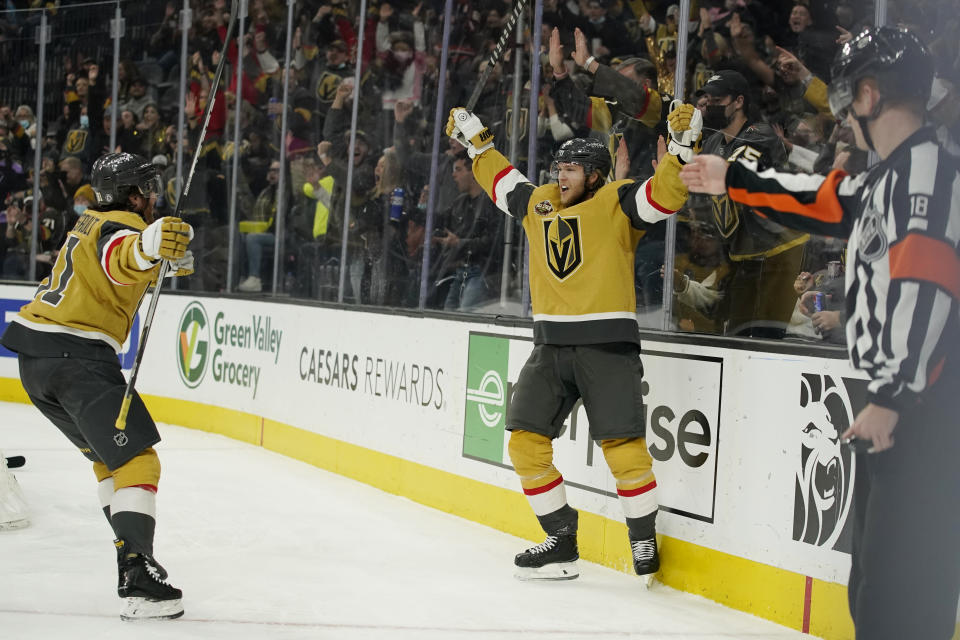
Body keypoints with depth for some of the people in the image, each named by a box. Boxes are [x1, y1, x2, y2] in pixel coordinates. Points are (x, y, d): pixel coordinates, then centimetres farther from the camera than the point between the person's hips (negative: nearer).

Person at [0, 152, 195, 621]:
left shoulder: (93, 222, 21)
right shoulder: (122, 225, -8)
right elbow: (122, 260, -36)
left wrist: (167, 260, 47)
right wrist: (149, 247, -55)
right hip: (78, 357, -10)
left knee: (106, 453, 23)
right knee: (136, 459, -12)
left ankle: (133, 548, 29)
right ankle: (137, 580, -24)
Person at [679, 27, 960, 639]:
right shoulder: (888, 178, 17)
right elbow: (821, 201, 32)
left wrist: (892, 396, -25)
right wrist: (733, 179, 39)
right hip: (897, 400, 11)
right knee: (874, 586, 15)